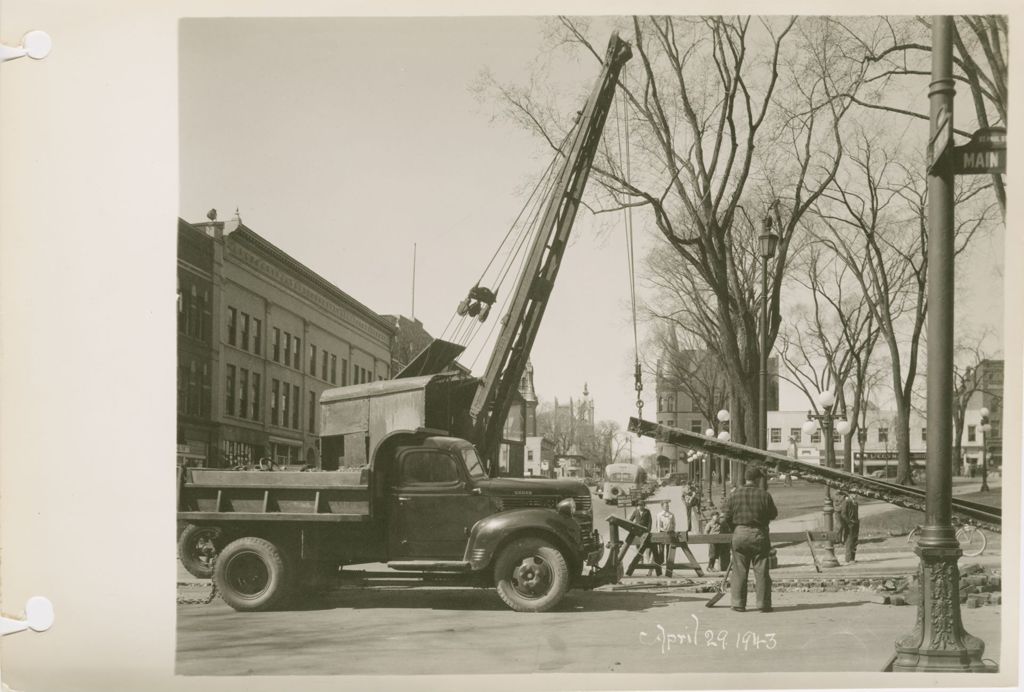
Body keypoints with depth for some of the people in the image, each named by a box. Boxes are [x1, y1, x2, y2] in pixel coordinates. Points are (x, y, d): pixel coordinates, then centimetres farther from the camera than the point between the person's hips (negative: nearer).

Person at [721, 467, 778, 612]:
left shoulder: (734, 495, -1)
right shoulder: (764, 495, -7)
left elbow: (726, 518, 0)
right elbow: (774, 514, 2)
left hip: (739, 535, 2)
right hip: (759, 534, -2)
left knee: (739, 572, 8)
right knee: (761, 571, 4)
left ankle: (738, 603, 8)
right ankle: (764, 604, 5)